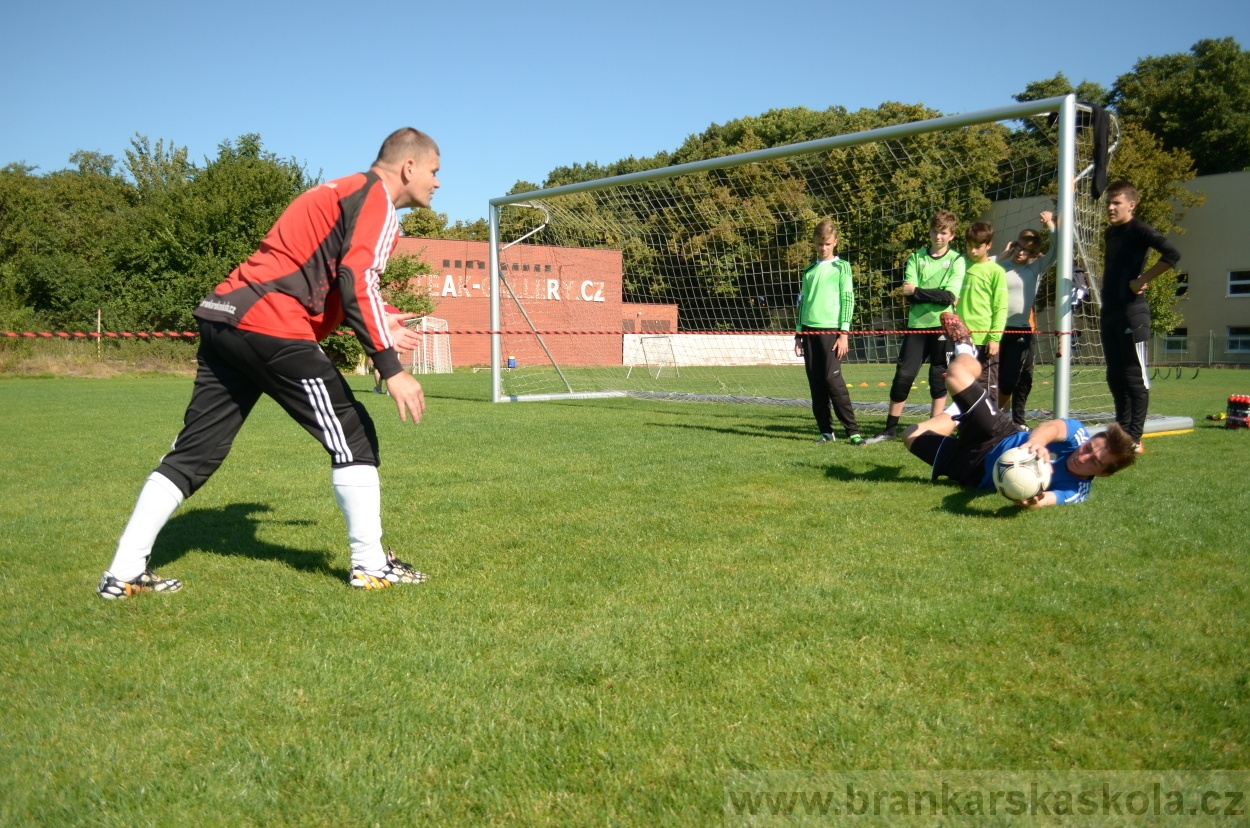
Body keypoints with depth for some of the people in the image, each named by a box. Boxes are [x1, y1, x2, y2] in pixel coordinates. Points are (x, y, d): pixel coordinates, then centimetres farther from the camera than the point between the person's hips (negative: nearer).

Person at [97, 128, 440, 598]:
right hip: (272, 329, -9)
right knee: (353, 436, 1)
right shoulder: (377, 199, -1)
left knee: (194, 452, 11)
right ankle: (371, 566, 6)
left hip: (223, 314, 9)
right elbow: (357, 283, -15)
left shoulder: (337, 192, 27)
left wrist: (374, 324, 29)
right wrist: (391, 369, -18)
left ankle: (124, 573, 13)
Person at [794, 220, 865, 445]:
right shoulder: (809, 271, 17)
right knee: (815, 382, 2)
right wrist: (798, 334, 14)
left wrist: (844, 333, -10)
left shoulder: (841, 266, 3)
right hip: (810, 330, 5)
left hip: (831, 329, -5)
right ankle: (825, 431, 8)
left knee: (833, 378, -13)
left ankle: (852, 431, -9)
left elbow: (848, 299, -2)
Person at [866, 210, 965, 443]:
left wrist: (917, 291, -13)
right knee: (903, 375, -1)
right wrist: (938, 296, -11)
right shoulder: (916, 257, 8)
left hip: (943, 327, -2)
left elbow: (951, 295, -12)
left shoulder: (956, 261, 2)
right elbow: (908, 292, -4)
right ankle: (890, 429, 8)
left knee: (939, 378, 3)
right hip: (917, 325, 2)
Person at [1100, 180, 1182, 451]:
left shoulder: (1139, 230, -9)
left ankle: (1134, 438, -1)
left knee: (1135, 375, -4)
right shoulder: (1109, 233, 15)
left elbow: (1172, 254, -21)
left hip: (1132, 312, -8)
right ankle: (1122, 431, 18)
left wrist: (1142, 280, -15)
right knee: (1115, 376, 11)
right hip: (1109, 312, 8)